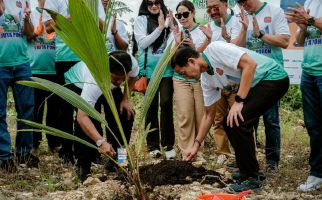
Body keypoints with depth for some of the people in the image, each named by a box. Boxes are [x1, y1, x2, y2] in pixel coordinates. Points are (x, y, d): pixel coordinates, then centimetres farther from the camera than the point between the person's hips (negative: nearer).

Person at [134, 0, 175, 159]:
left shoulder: (168, 19, 7)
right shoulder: (141, 20, 1)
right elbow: (142, 43, -9)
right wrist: (160, 28, -14)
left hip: (166, 69, 1)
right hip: (149, 70, -1)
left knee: (166, 104, -4)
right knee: (151, 106, 5)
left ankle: (168, 144, 2)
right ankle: (153, 144, 13)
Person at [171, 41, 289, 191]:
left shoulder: (214, 49, -18)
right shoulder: (206, 79, 9)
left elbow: (250, 64, -25)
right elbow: (209, 114, 17)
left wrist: (238, 101, -24)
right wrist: (196, 145, 17)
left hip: (274, 77, -10)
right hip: (256, 86, 10)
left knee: (236, 121, -18)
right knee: (229, 123, 9)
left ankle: (251, 178, -6)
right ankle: (251, 171, 22)